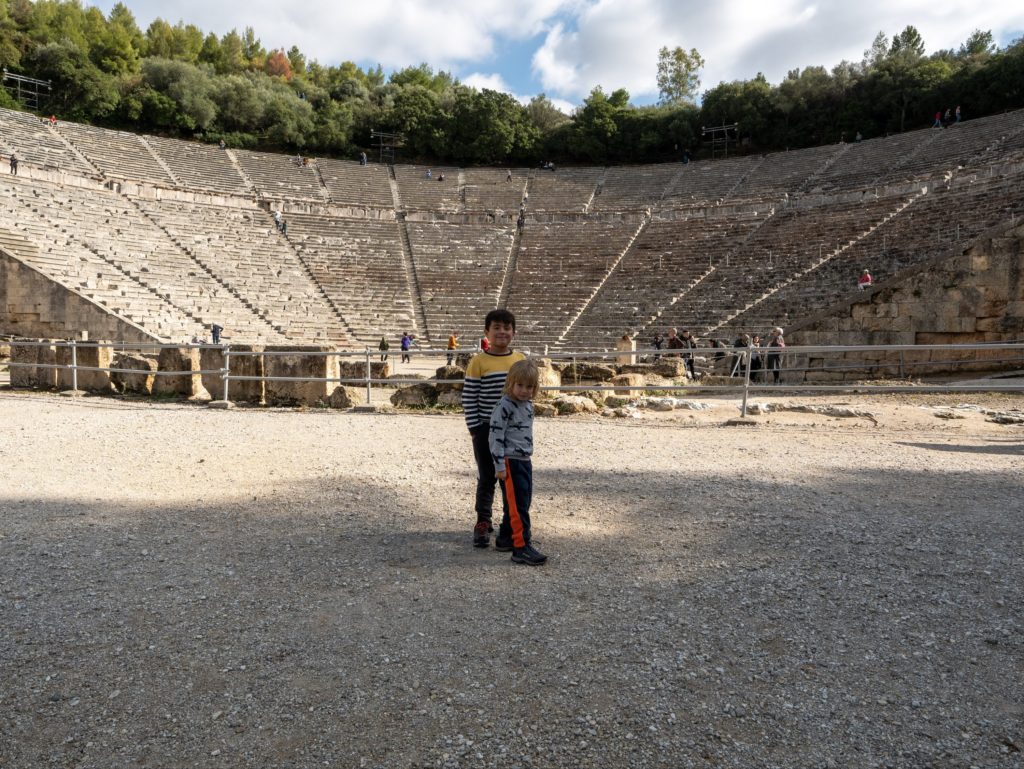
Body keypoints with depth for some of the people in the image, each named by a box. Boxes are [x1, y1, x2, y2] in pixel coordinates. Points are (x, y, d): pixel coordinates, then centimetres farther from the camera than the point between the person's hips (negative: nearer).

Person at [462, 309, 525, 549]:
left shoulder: (521, 360, 3)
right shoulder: (479, 362, -8)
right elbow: (468, 398, -7)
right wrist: (475, 428, -9)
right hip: (486, 429, -3)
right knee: (487, 478, 5)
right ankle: (482, 523, 19)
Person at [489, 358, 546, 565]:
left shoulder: (528, 404, 11)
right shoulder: (504, 406, -16)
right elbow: (495, 436, -18)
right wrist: (499, 465, -19)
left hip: (525, 460, 9)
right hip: (510, 462, -9)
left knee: (523, 502, 15)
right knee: (517, 505, -7)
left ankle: (505, 538, 29)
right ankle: (521, 547, -4)